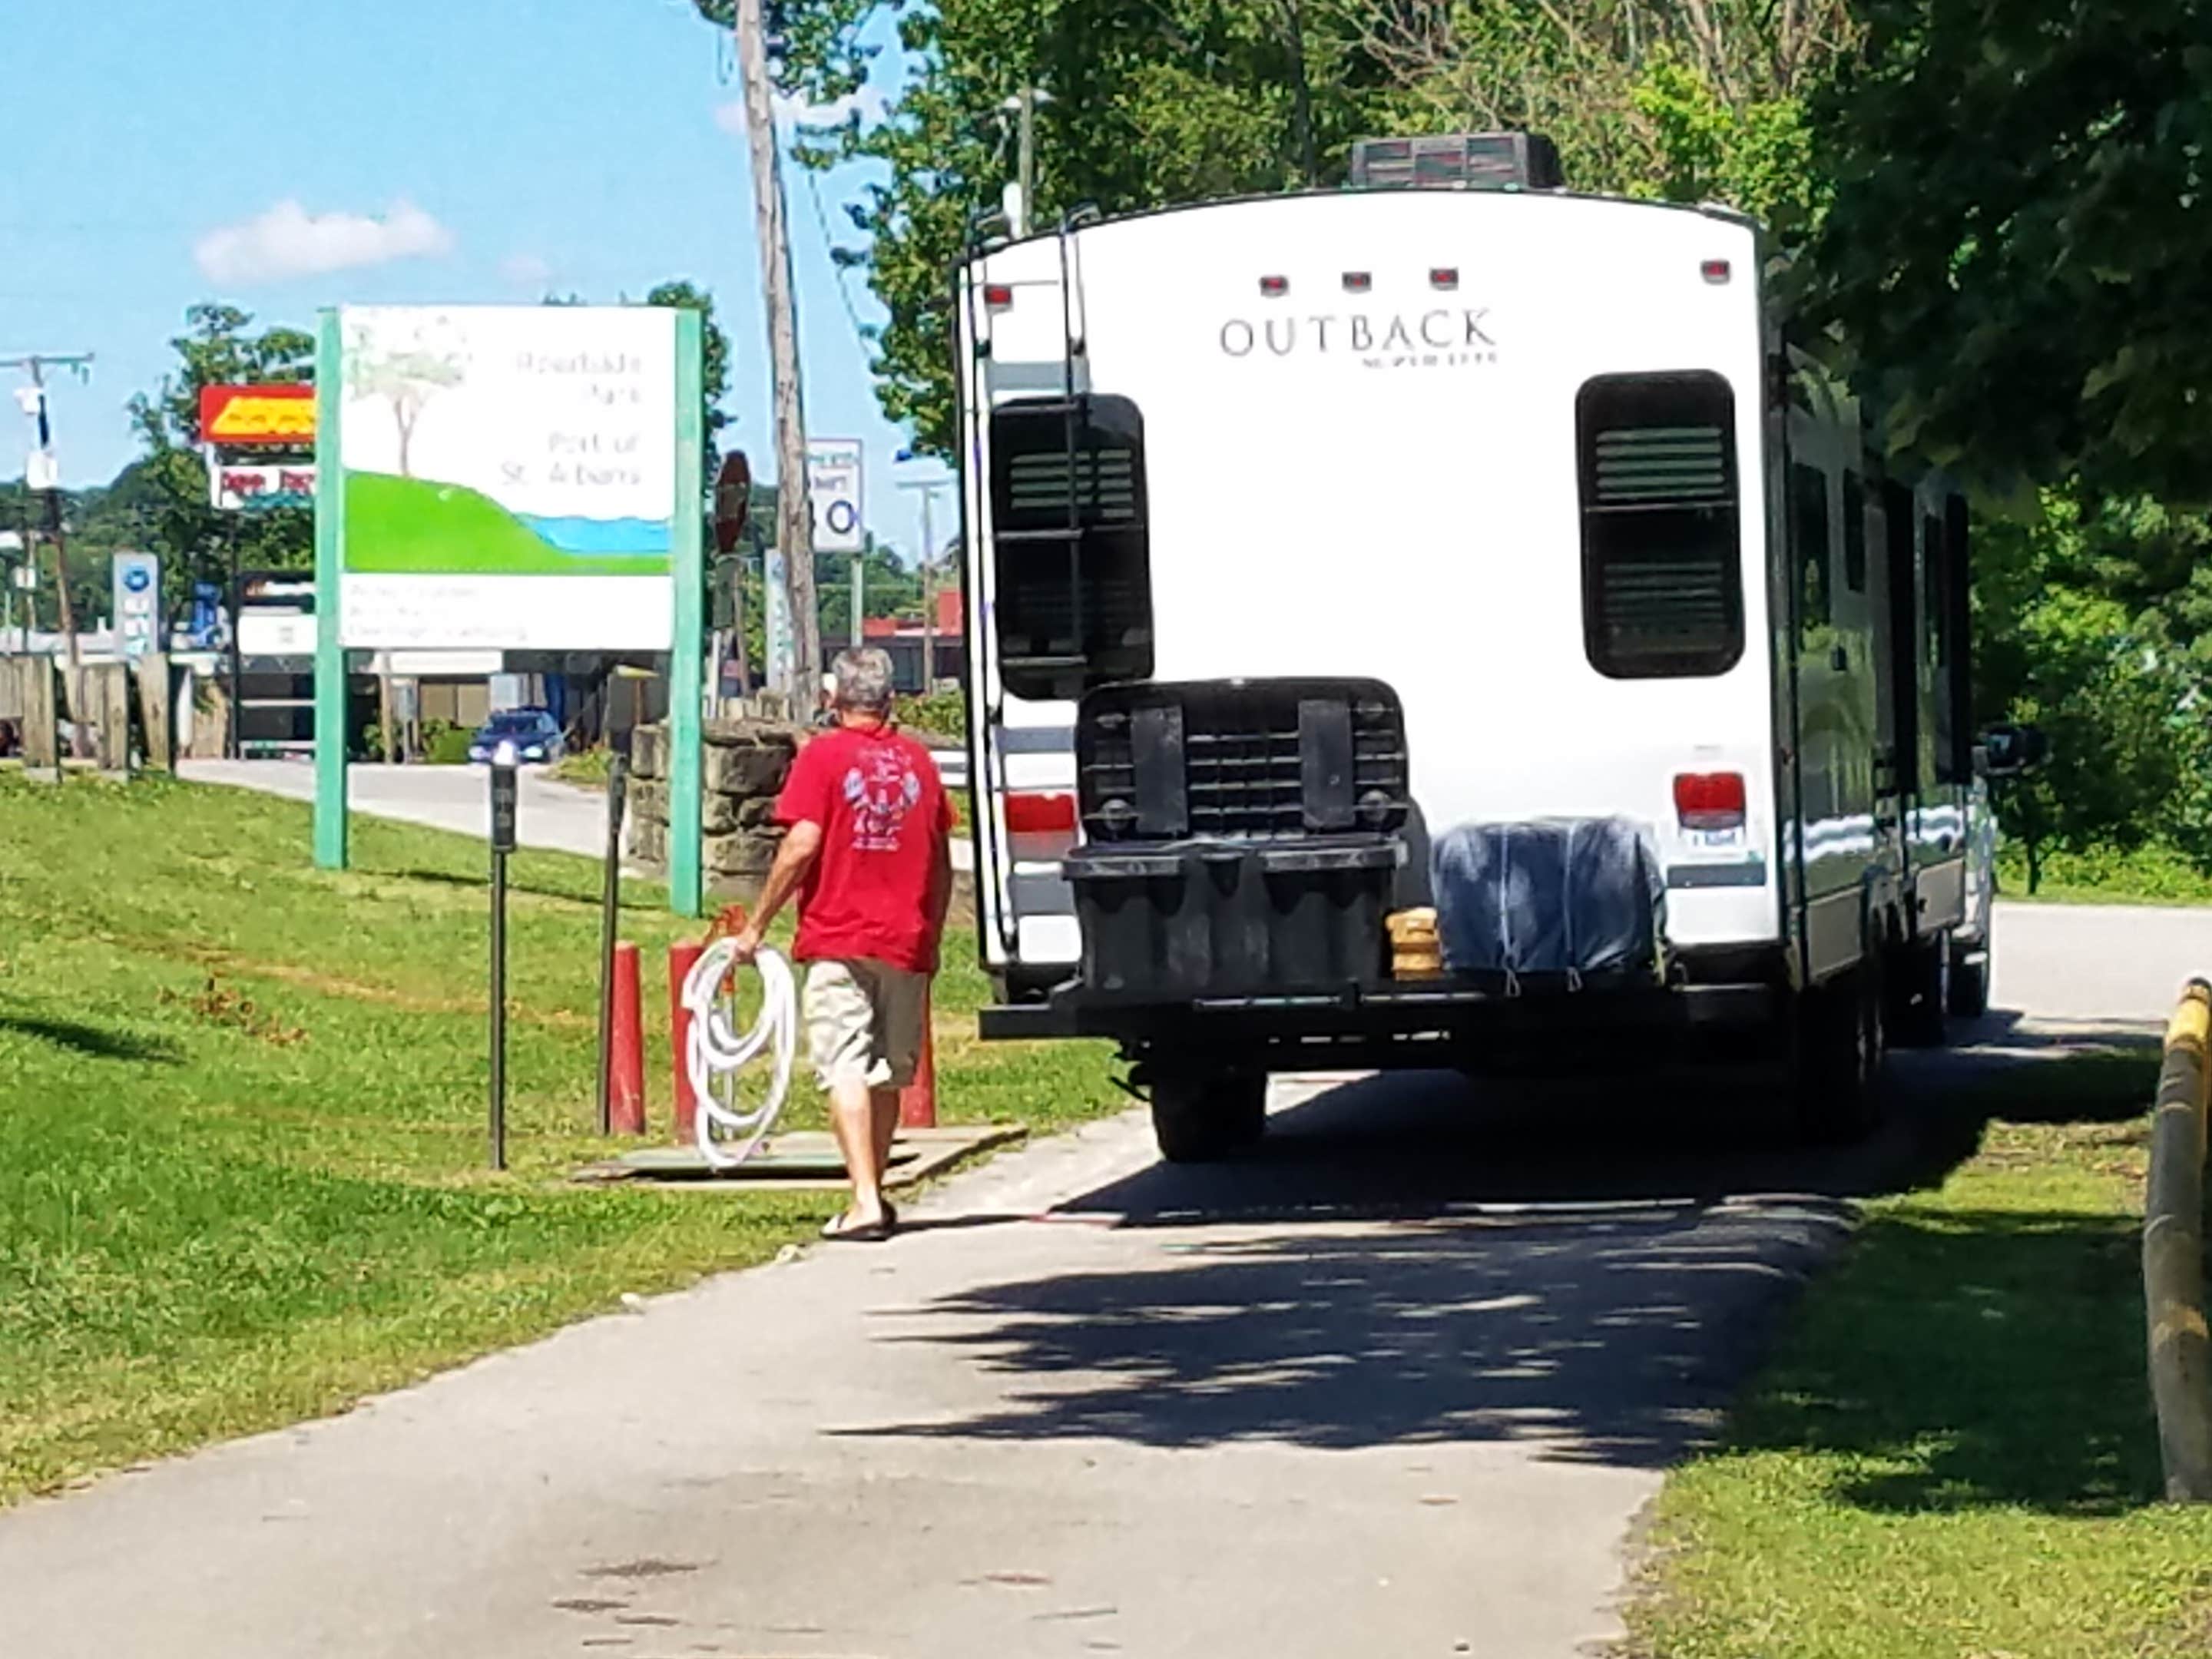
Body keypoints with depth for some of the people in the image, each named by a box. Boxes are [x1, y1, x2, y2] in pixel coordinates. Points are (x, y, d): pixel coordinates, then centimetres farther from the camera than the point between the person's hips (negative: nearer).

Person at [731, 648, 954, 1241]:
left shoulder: (823, 756, -4)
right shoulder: (917, 760, 10)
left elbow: (802, 844, -12)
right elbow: (941, 862, 13)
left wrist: (757, 925, -4)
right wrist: (931, 941, 24)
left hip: (838, 940, -4)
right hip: (906, 945, 4)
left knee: (845, 1070, -8)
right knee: (888, 1074, 14)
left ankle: (865, 1203, -19)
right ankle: (873, 1195, 23)